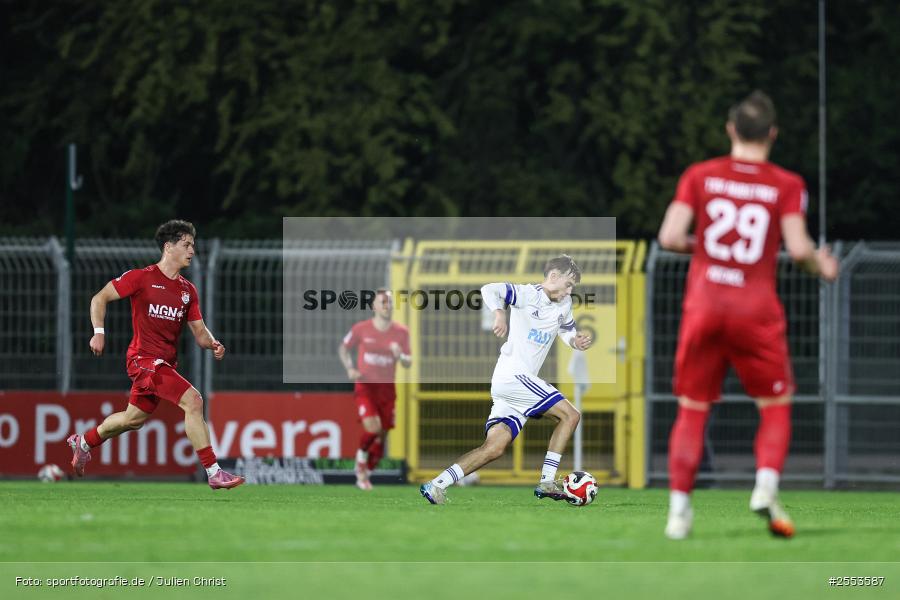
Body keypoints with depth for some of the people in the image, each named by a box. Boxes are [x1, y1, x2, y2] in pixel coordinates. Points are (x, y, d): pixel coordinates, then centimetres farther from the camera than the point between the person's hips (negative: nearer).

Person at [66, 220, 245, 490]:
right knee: (193, 400, -22)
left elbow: (199, 331, 12)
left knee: (134, 419, 21)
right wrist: (99, 332, -15)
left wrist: (213, 344, -10)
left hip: (165, 363, 8)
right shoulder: (142, 277, -8)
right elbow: (100, 298, -4)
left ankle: (83, 442, 46)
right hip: (145, 358, -8)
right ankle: (214, 473, -22)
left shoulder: (188, 290, 11)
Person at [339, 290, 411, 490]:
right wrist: (350, 368, -5)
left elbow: (408, 363, 6)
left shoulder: (401, 332, 1)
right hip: (365, 385, -3)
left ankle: (365, 475, 22)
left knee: (381, 435, 3)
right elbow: (343, 348, 11)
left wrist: (400, 356, -17)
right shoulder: (361, 329, -5)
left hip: (387, 388, 3)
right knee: (372, 427, -24)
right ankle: (361, 456, 6)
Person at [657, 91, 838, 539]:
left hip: (703, 304, 2)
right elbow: (798, 249, -10)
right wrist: (821, 266, 11)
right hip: (756, 309, -2)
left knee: (692, 410, 9)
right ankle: (766, 487, -8)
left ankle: (678, 508, 4)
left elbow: (670, 237, -4)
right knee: (775, 406, 12)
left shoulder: (700, 176, 3)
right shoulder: (787, 185, -1)